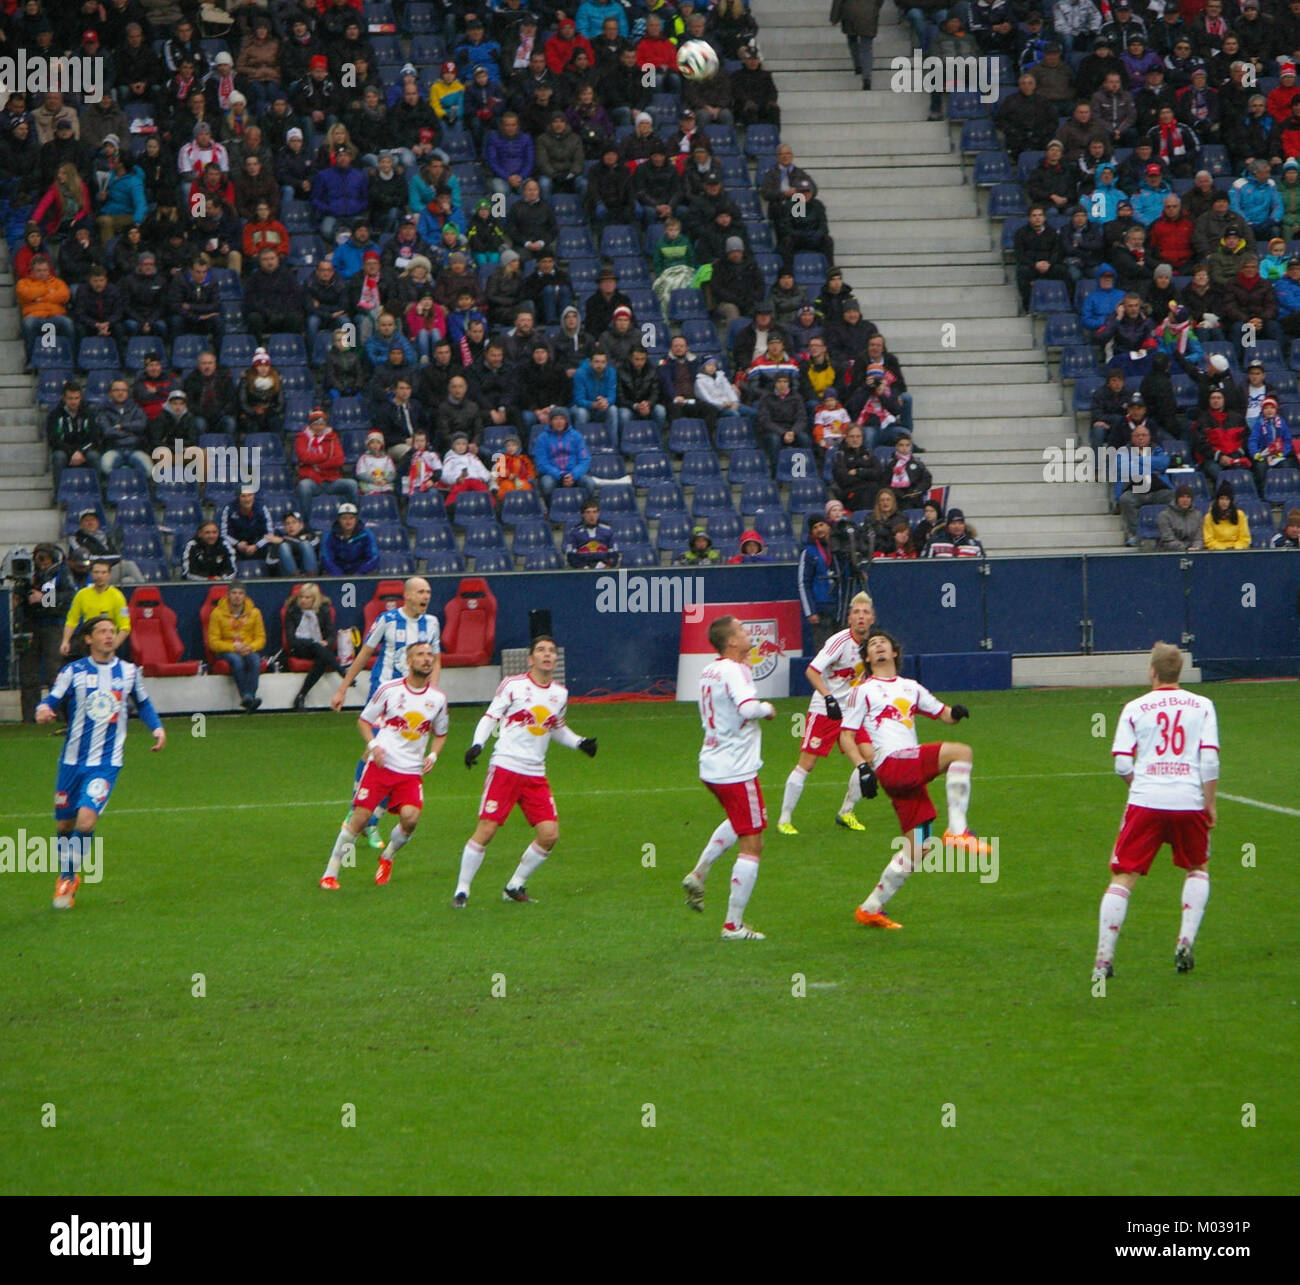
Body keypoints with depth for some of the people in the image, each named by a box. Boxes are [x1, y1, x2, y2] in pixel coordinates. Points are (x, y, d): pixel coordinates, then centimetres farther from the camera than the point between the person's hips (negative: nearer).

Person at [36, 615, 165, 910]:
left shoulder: (129, 672, 5)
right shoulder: (73, 672, -2)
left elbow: (143, 703, 21)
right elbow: (53, 700, -9)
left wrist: (157, 727, 5)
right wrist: (43, 709, -32)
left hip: (107, 762, -1)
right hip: (73, 761, 1)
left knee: (86, 821, -19)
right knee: (64, 825, 9)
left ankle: (68, 880, 1)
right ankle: (66, 876, 34)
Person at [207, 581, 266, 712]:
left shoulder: (254, 612, 6)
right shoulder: (218, 613, -1)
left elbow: (261, 638, 7)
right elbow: (213, 642, -3)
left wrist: (250, 647, -15)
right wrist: (234, 647, -18)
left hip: (249, 651, 2)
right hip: (226, 651, -2)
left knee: (254, 659, -34)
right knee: (236, 659, -37)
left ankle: (249, 696, -48)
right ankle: (246, 696, -46)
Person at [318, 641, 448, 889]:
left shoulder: (438, 699, 6)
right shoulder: (390, 690, -3)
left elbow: (440, 734, 21)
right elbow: (363, 720, 6)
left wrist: (433, 755, 1)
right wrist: (373, 744, -12)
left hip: (412, 771, 2)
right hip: (381, 765, -2)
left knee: (410, 817, -20)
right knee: (360, 818, -9)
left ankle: (387, 858, 11)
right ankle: (330, 873, 4)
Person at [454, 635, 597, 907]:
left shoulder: (560, 694, 12)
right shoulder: (513, 686, -3)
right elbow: (490, 717, 0)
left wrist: (580, 743, 11)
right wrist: (477, 744, -16)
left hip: (536, 775, 5)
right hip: (504, 768, -5)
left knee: (549, 834, -6)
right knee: (486, 830, -11)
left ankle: (515, 886, 12)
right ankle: (462, 890, 2)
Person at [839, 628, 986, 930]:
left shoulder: (910, 688, 27)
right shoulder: (864, 690, 11)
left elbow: (943, 713, 28)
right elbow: (846, 736, 6)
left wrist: (955, 713, 3)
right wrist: (863, 767, -10)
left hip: (912, 774, 7)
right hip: (891, 765, -7)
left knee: (915, 851, 1)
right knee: (961, 752, -25)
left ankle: (871, 909, 9)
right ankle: (957, 831, -26)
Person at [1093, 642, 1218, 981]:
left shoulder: (1135, 709, 5)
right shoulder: (1202, 706, 6)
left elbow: (1122, 764, 0)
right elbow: (1210, 759, -3)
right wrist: (1209, 802, 5)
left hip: (1145, 801, -1)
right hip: (1189, 801, 1)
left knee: (1123, 878, 2)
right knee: (1197, 870, 24)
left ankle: (1103, 960, -6)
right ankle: (1186, 941, 8)